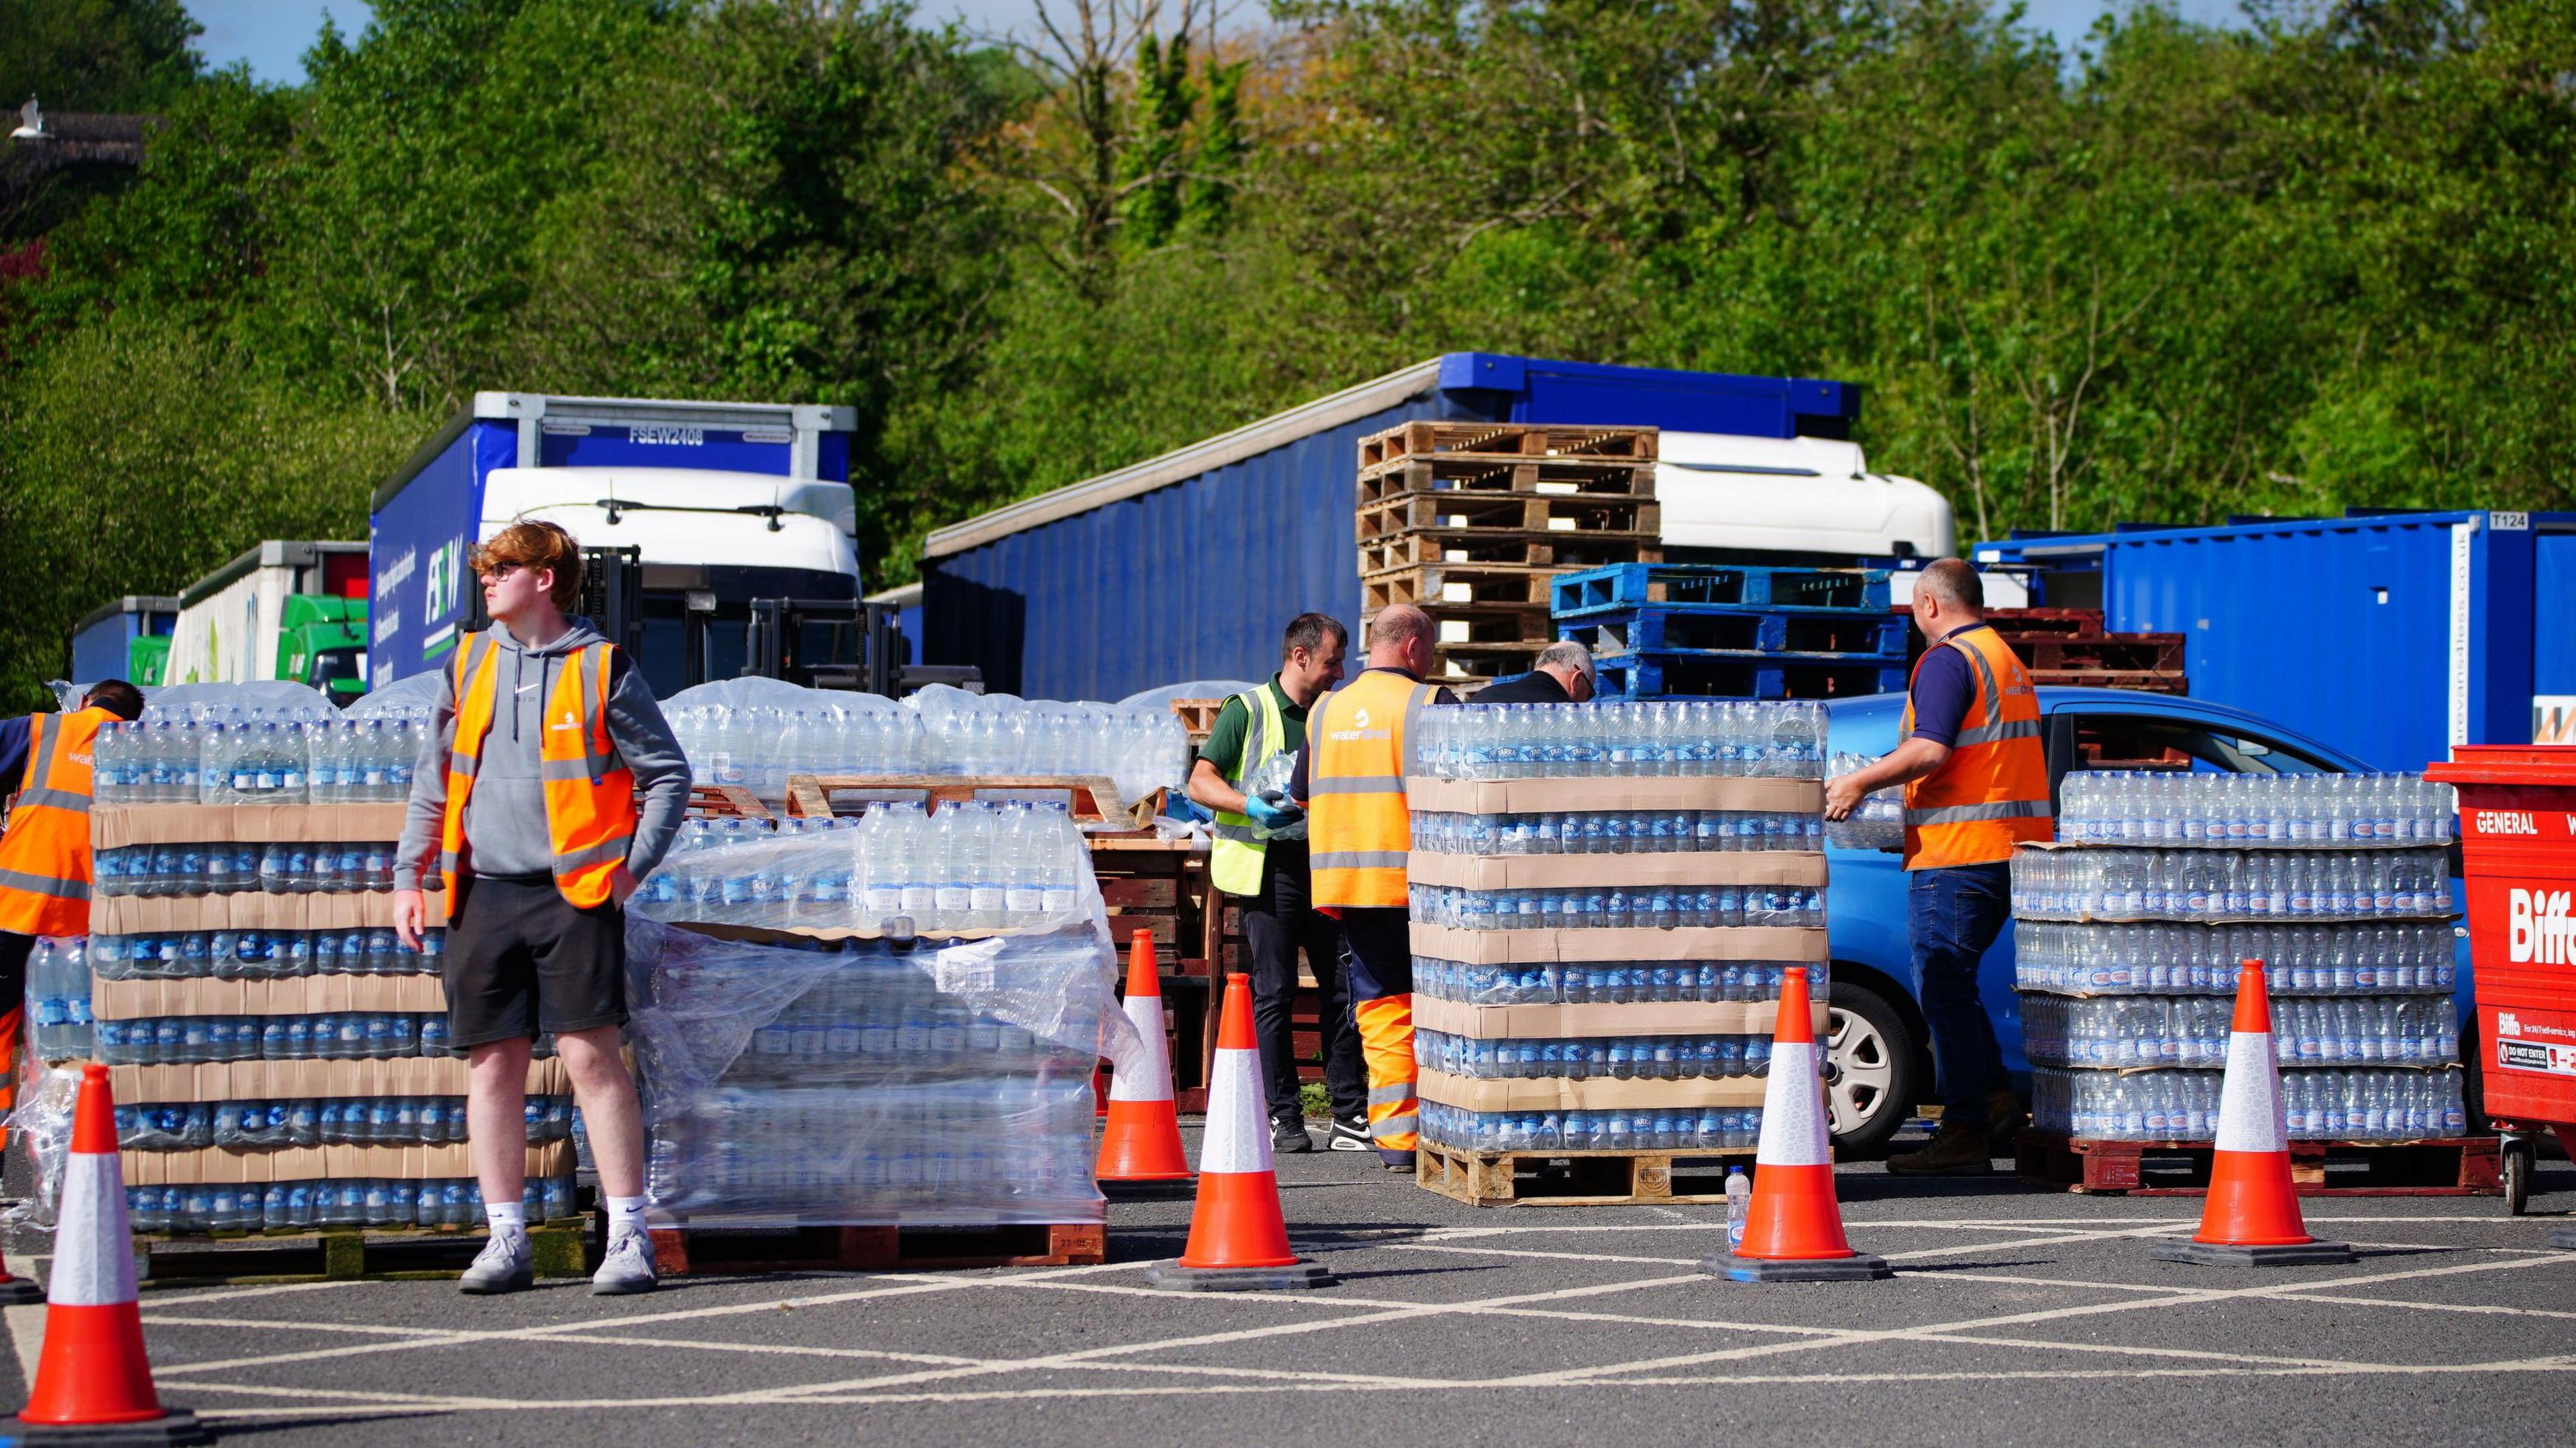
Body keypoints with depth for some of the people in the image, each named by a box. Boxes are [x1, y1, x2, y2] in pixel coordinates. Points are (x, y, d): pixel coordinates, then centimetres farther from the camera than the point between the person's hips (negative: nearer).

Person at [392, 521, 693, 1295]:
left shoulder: (601, 668, -1)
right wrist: (409, 875, 12)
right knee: (493, 1063, 4)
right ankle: (505, 1238, 11)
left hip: (573, 890, -4)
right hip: (486, 891, 4)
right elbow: (435, 778, 19)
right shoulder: (470, 662, 12)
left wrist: (632, 866, -4)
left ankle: (628, 1235, -7)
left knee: (591, 1055, -10)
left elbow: (668, 773, 3)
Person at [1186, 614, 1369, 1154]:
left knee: (1343, 988, 1)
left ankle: (1350, 1115, 6)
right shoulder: (1248, 710, 0)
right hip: (1270, 865, -5)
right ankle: (1284, 1118, 2)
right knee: (1274, 993, -3)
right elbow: (1201, 781, -5)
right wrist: (1251, 806, -20)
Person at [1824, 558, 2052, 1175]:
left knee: (1944, 986, -6)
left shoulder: (1948, 660, -10)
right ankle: (1994, 1097, 13)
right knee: (1952, 980, 19)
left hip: (1958, 850, -9)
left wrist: (1859, 782, -15)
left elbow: (1930, 751, -22)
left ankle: (1965, 1133, -7)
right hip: (2013, 846, 9)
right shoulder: (2008, 662, 20)